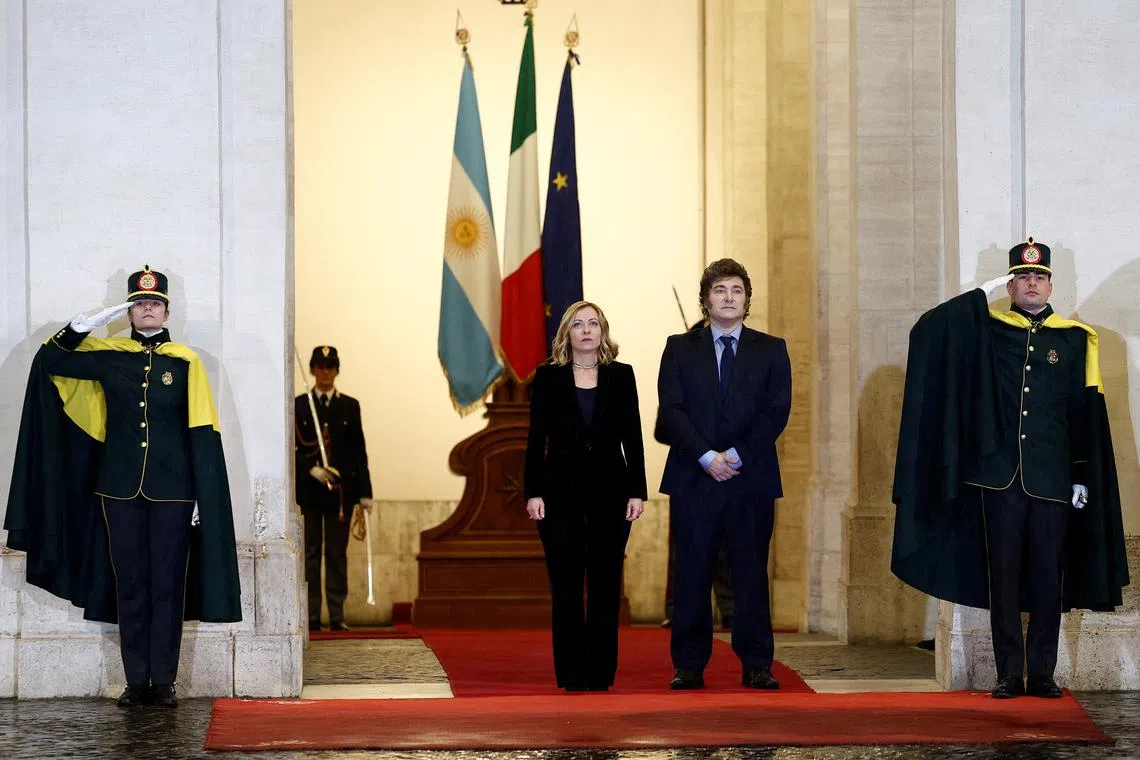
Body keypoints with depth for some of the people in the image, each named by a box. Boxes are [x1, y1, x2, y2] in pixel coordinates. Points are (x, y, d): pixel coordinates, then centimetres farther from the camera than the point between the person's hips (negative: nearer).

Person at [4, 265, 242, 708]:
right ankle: (136, 681, 10)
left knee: (168, 587, 2)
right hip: (121, 492, 1)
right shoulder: (108, 355, 6)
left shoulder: (186, 363, 2)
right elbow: (48, 362, 7)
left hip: (171, 493, -1)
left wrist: (203, 497, -4)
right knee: (129, 588, 4)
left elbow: (203, 435, 1)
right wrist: (81, 328, -7)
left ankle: (164, 681, 7)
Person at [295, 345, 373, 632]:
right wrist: (311, 469, -15)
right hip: (309, 489, -1)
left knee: (337, 553, 2)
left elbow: (359, 451, 7)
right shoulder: (299, 405, 6)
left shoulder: (350, 406, 9)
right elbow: (293, 448, 2)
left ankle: (337, 615, 3)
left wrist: (364, 491, 1)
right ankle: (312, 615, 3)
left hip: (341, 489, 1)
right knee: (311, 552, 1)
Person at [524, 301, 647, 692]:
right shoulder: (548, 377, 4)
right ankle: (570, 674, 4)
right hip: (561, 491, -1)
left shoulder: (621, 376, 7)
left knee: (606, 585, 1)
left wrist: (637, 491, 0)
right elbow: (536, 438, 2)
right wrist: (533, 492, -5)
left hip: (610, 490, 1)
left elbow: (632, 437, 6)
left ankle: (600, 672, 6)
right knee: (566, 586, 0)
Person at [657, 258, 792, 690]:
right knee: (691, 577, 0)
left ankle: (756, 666, 5)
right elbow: (671, 411, 0)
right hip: (693, 479, 0)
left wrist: (738, 455, -10)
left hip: (752, 479, 0)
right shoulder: (680, 349, 11)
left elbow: (776, 412, 1)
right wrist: (706, 456, -12)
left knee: (751, 574, 1)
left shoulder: (770, 351, 11)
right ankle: (689, 666, 5)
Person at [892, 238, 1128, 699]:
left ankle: (1042, 674, 9)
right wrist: (982, 293, -3)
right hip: (998, 475, 0)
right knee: (1002, 576, 2)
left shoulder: (1075, 338, 7)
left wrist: (1083, 478, 1)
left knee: (1048, 578, 3)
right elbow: (927, 330, -3)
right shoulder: (986, 329, 8)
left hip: (1051, 480, 0)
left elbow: (1088, 415, 6)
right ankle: (1009, 675, 6)